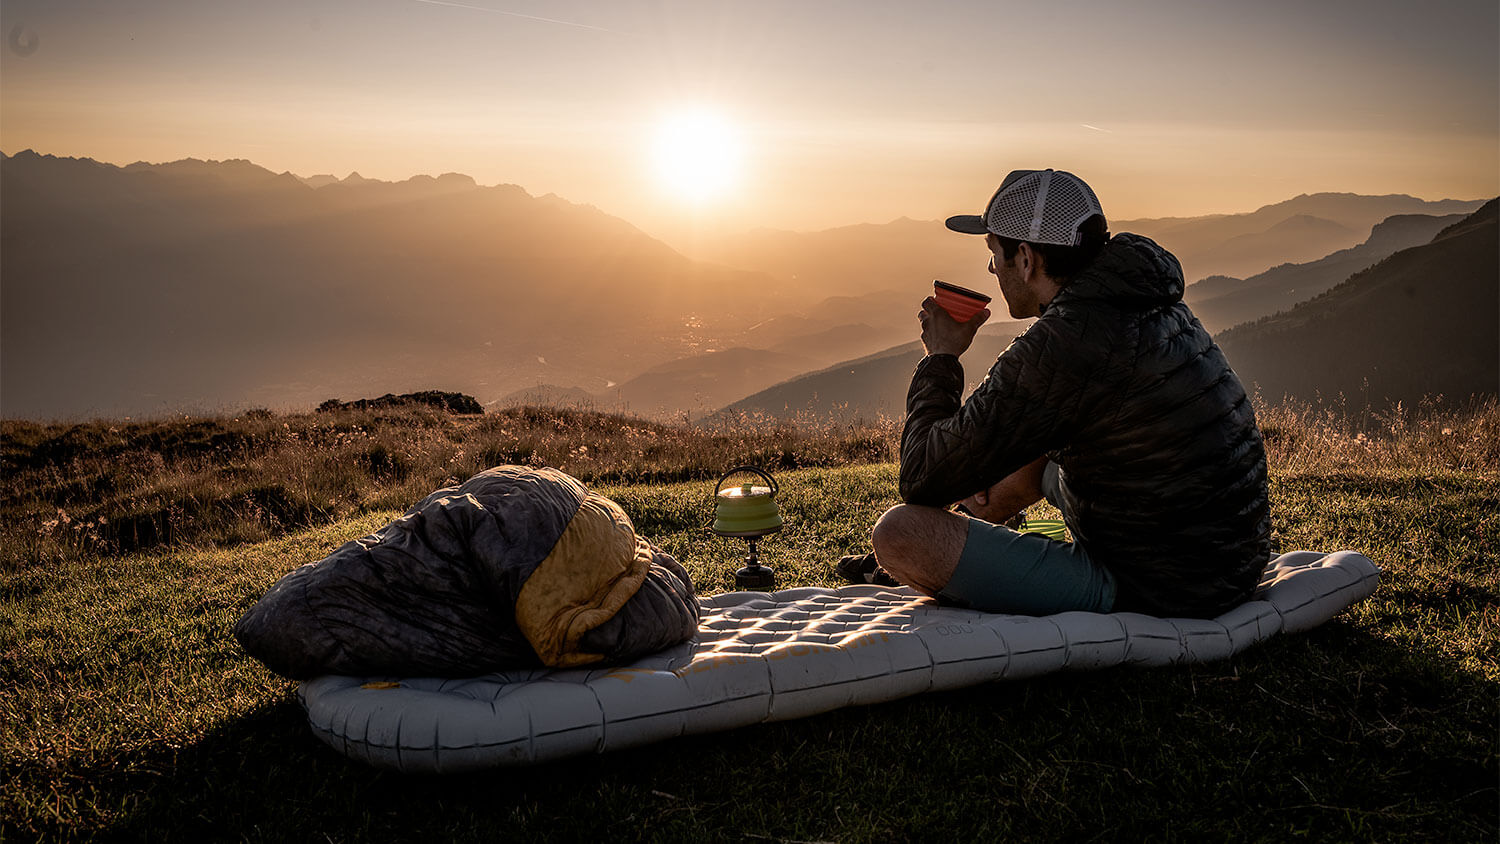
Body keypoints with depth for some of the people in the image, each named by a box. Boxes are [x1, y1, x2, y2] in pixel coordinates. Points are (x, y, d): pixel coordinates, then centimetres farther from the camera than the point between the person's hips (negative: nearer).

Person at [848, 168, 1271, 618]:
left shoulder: (1062, 345, -22)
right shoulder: (1153, 303, 6)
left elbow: (924, 482, -16)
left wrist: (941, 357, -2)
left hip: (1149, 593, -10)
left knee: (900, 531, -18)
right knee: (1037, 456, 32)